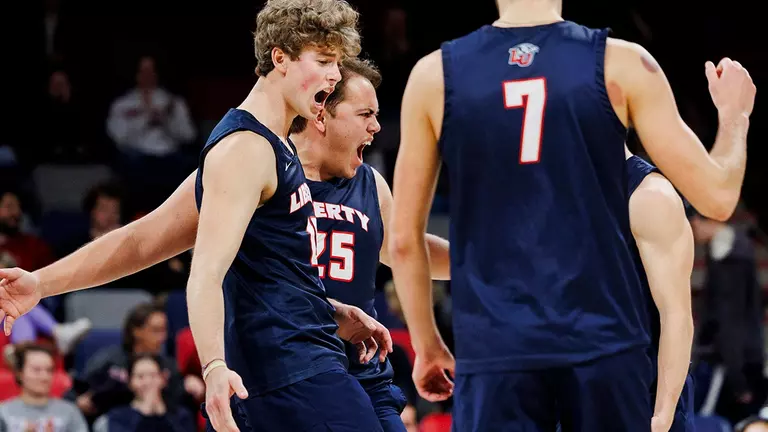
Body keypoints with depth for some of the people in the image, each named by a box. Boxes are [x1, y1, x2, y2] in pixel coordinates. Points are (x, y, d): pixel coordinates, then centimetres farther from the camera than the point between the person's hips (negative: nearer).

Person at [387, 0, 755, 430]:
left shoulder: (436, 75, 2)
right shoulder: (621, 64, -2)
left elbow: (405, 239, 6)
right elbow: (717, 197, 0)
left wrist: (427, 344, 19)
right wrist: (735, 115, 20)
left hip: (495, 347, 0)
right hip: (604, 341, 0)